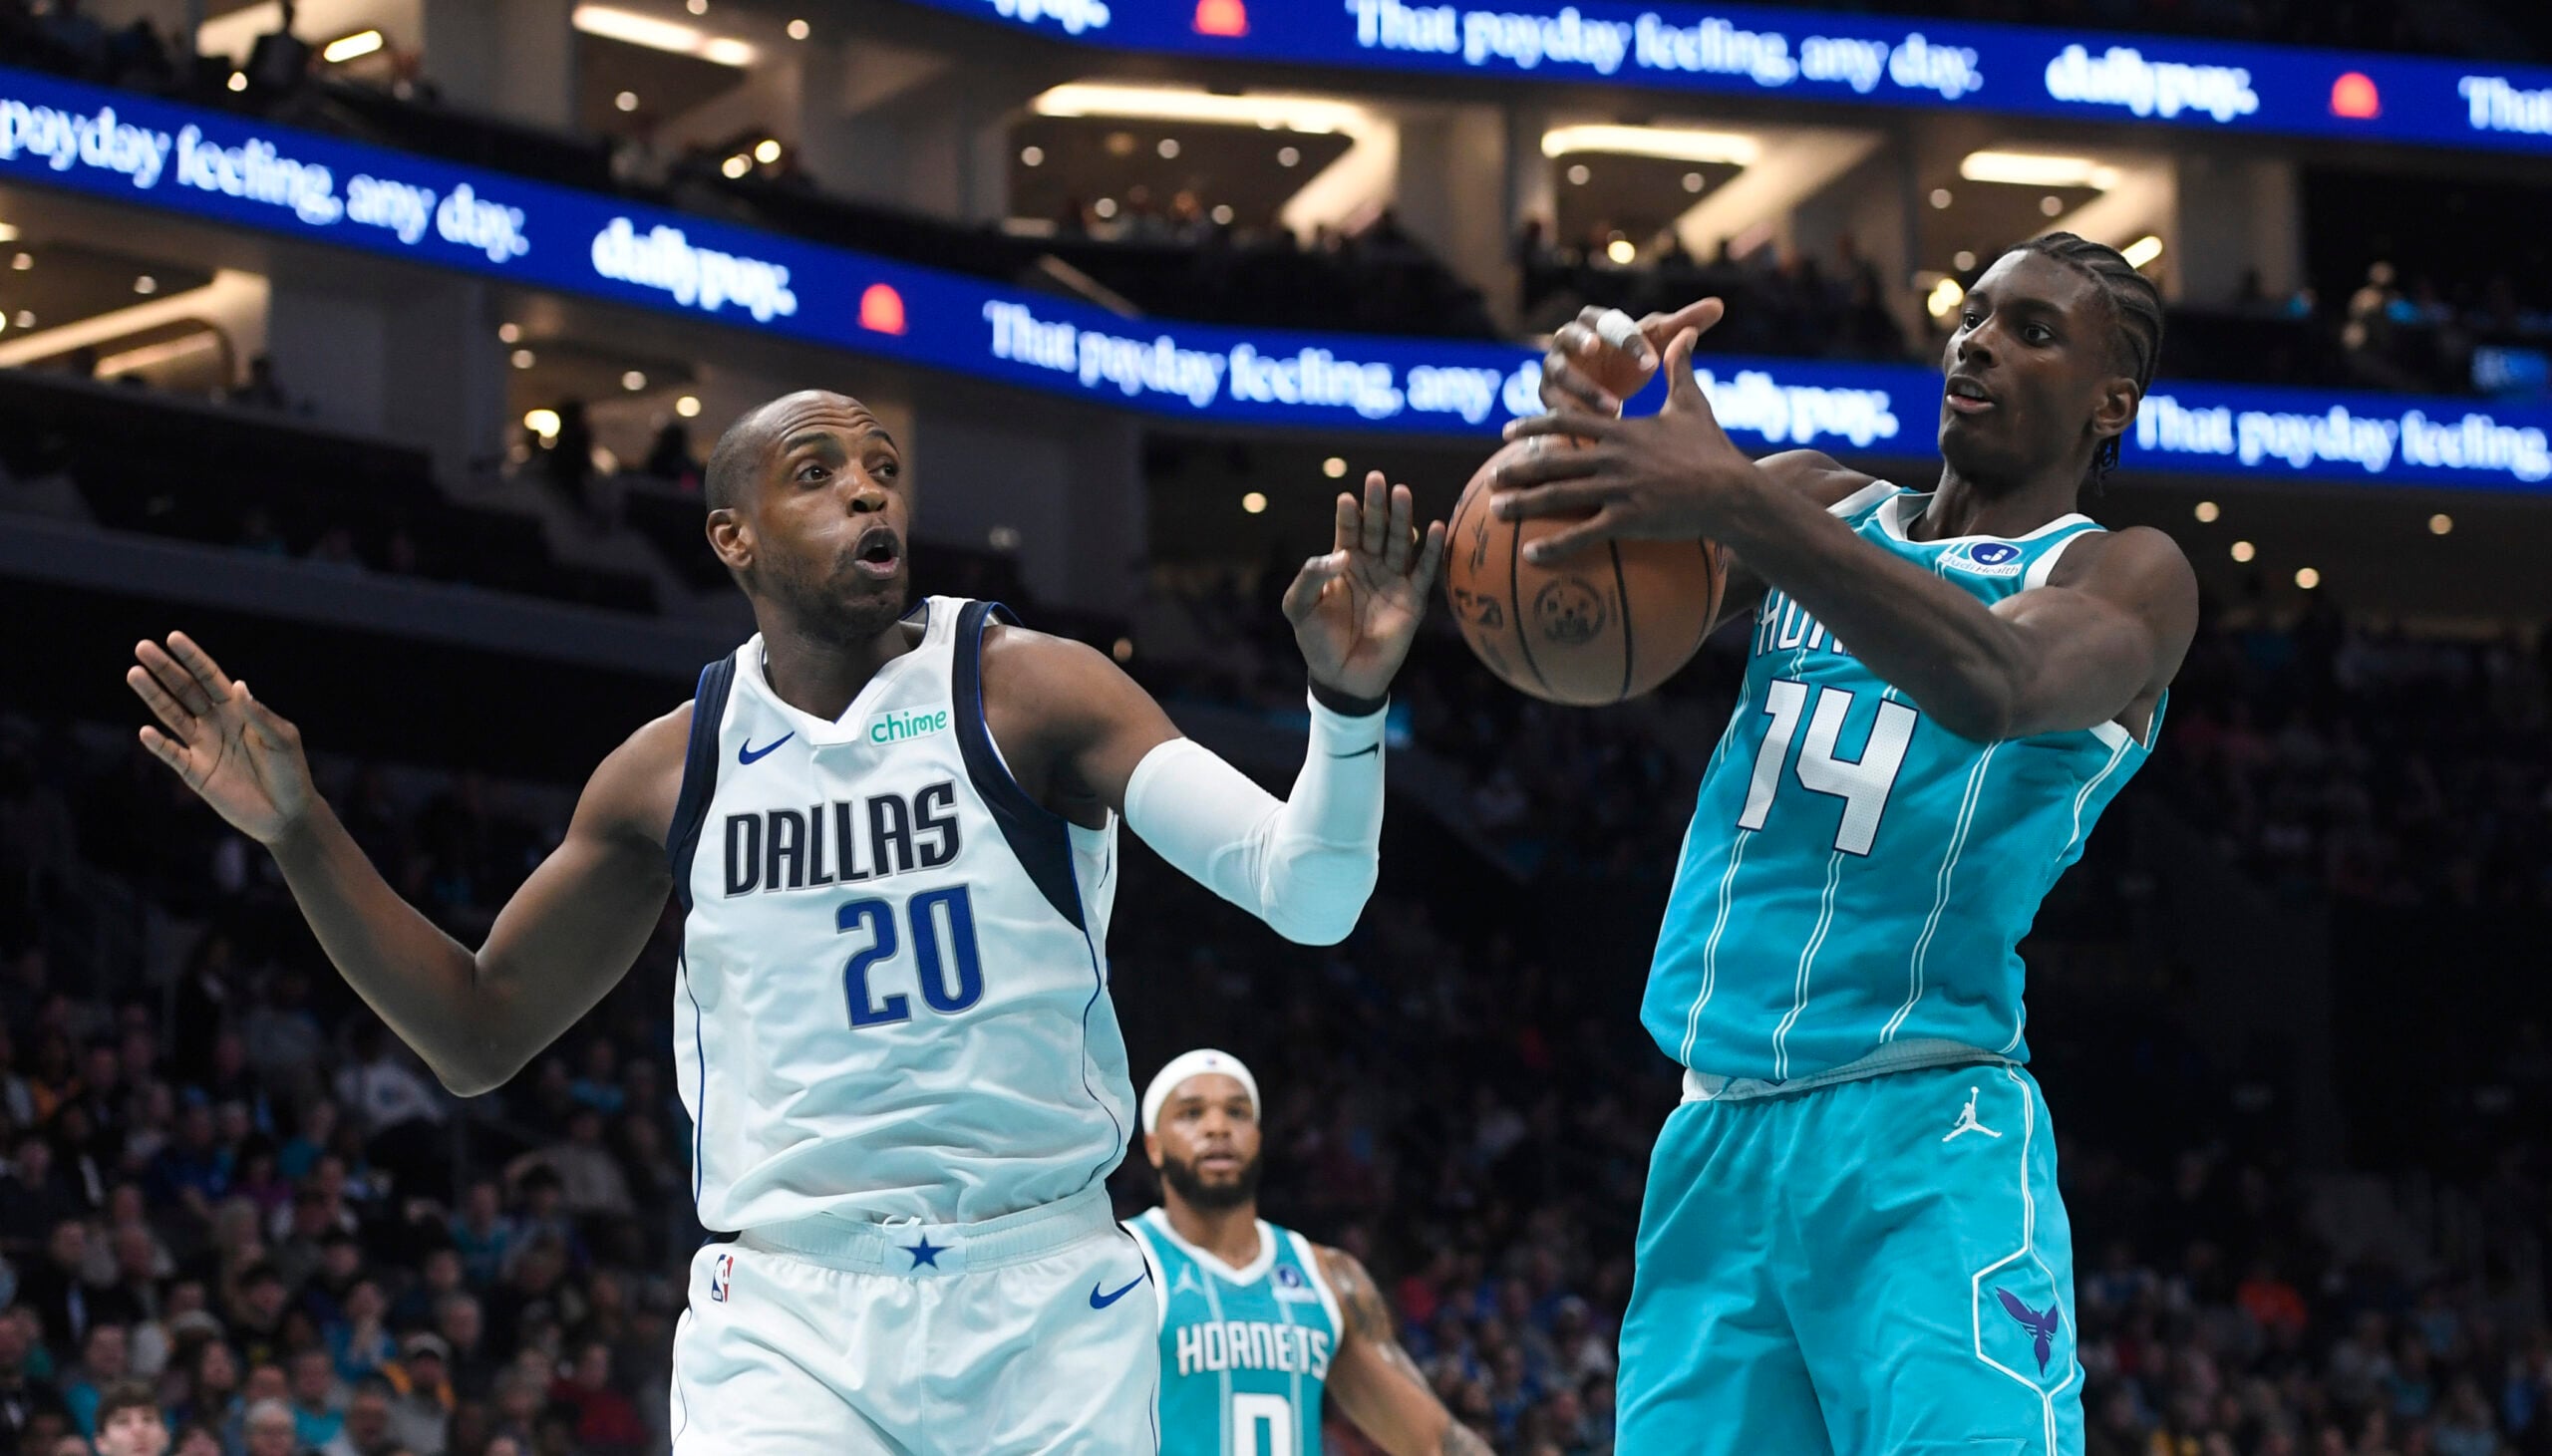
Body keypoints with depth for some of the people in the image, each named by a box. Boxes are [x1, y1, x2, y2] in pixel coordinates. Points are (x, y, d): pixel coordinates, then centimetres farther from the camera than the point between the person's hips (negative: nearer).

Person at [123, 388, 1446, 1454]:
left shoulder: (1025, 691, -3)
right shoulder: (674, 770, 6)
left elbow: (1308, 898, -12)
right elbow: (478, 1038, 14)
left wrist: (1346, 704, -32)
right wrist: (298, 833, 3)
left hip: (1043, 1308, -1)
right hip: (788, 1313, 1)